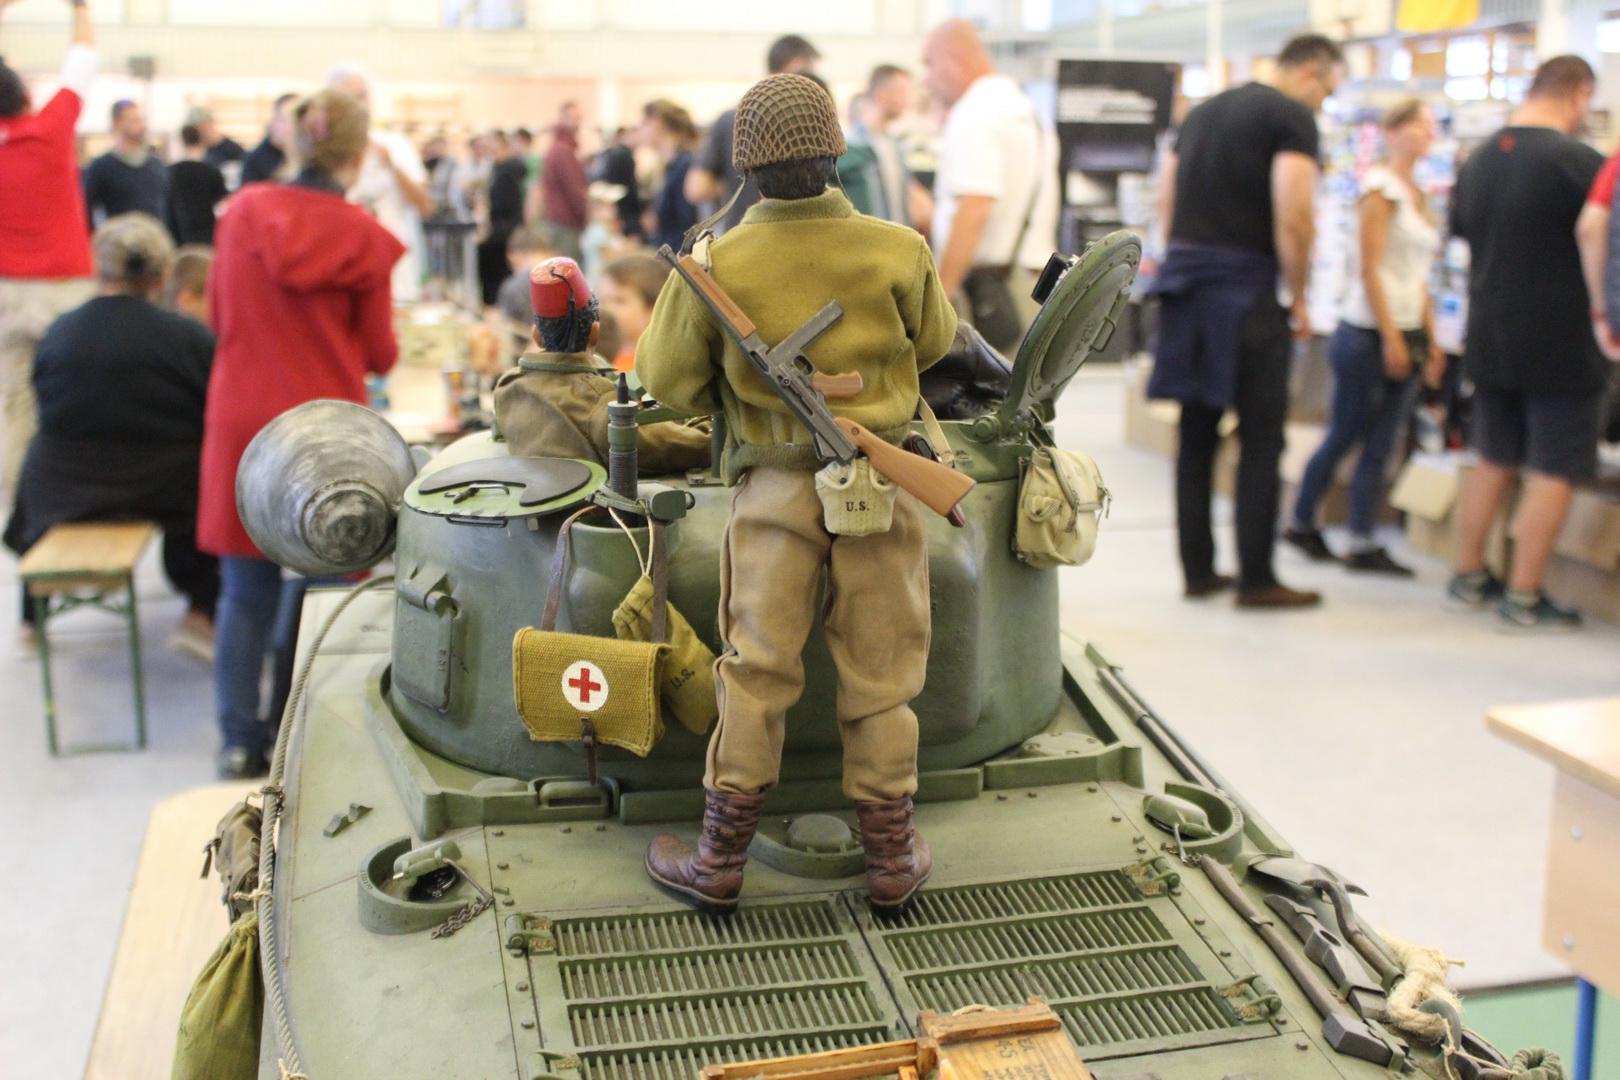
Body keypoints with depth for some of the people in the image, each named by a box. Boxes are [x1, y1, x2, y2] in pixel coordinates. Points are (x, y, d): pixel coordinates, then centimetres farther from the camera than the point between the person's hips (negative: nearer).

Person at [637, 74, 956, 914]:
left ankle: (720, 861, 18)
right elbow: (933, 342, 9)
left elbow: (667, 378, -1)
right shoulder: (897, 251, -9)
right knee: (881, 670, 10)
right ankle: (891, 857, 22)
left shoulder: (717, 266, -11)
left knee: (757, 667, 9)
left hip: (775, 486, 0)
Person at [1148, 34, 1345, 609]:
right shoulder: (1294, 117, -5)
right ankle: (1255, 578, 2)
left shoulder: (1203, 112, 19)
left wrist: (1188, 264, 19)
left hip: (1185, 280, 8)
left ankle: (1198, 569, 15)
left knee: (1197, 434, 11)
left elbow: (1166, 200, 19)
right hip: (1245, 286, -7)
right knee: (1261, 438, -1)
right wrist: (1299, 299, -5)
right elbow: (1293, 218, -16)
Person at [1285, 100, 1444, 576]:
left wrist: (1430, 340, 13)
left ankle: (1362, 545, 8)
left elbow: (1419, 278, 19)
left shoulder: (1419, 197, 17)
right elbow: (1369, 270, -15)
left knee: (1380, 447, 5)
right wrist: (1391, 338, -17)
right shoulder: (1381, 188, -8)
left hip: (1406, 333, 8)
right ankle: (1301, 524, 18)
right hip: (1369, 333, -8)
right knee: (1344, 437, 2)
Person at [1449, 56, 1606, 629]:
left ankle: (1469, 574, 25)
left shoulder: (1478, 161, 6)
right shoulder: (1580, 162, -15)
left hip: (1490, 340, 7)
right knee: (1553, 472, 1)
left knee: (1494, 460, 18)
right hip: (1561, 346, -7)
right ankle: (1523, 597, 4)